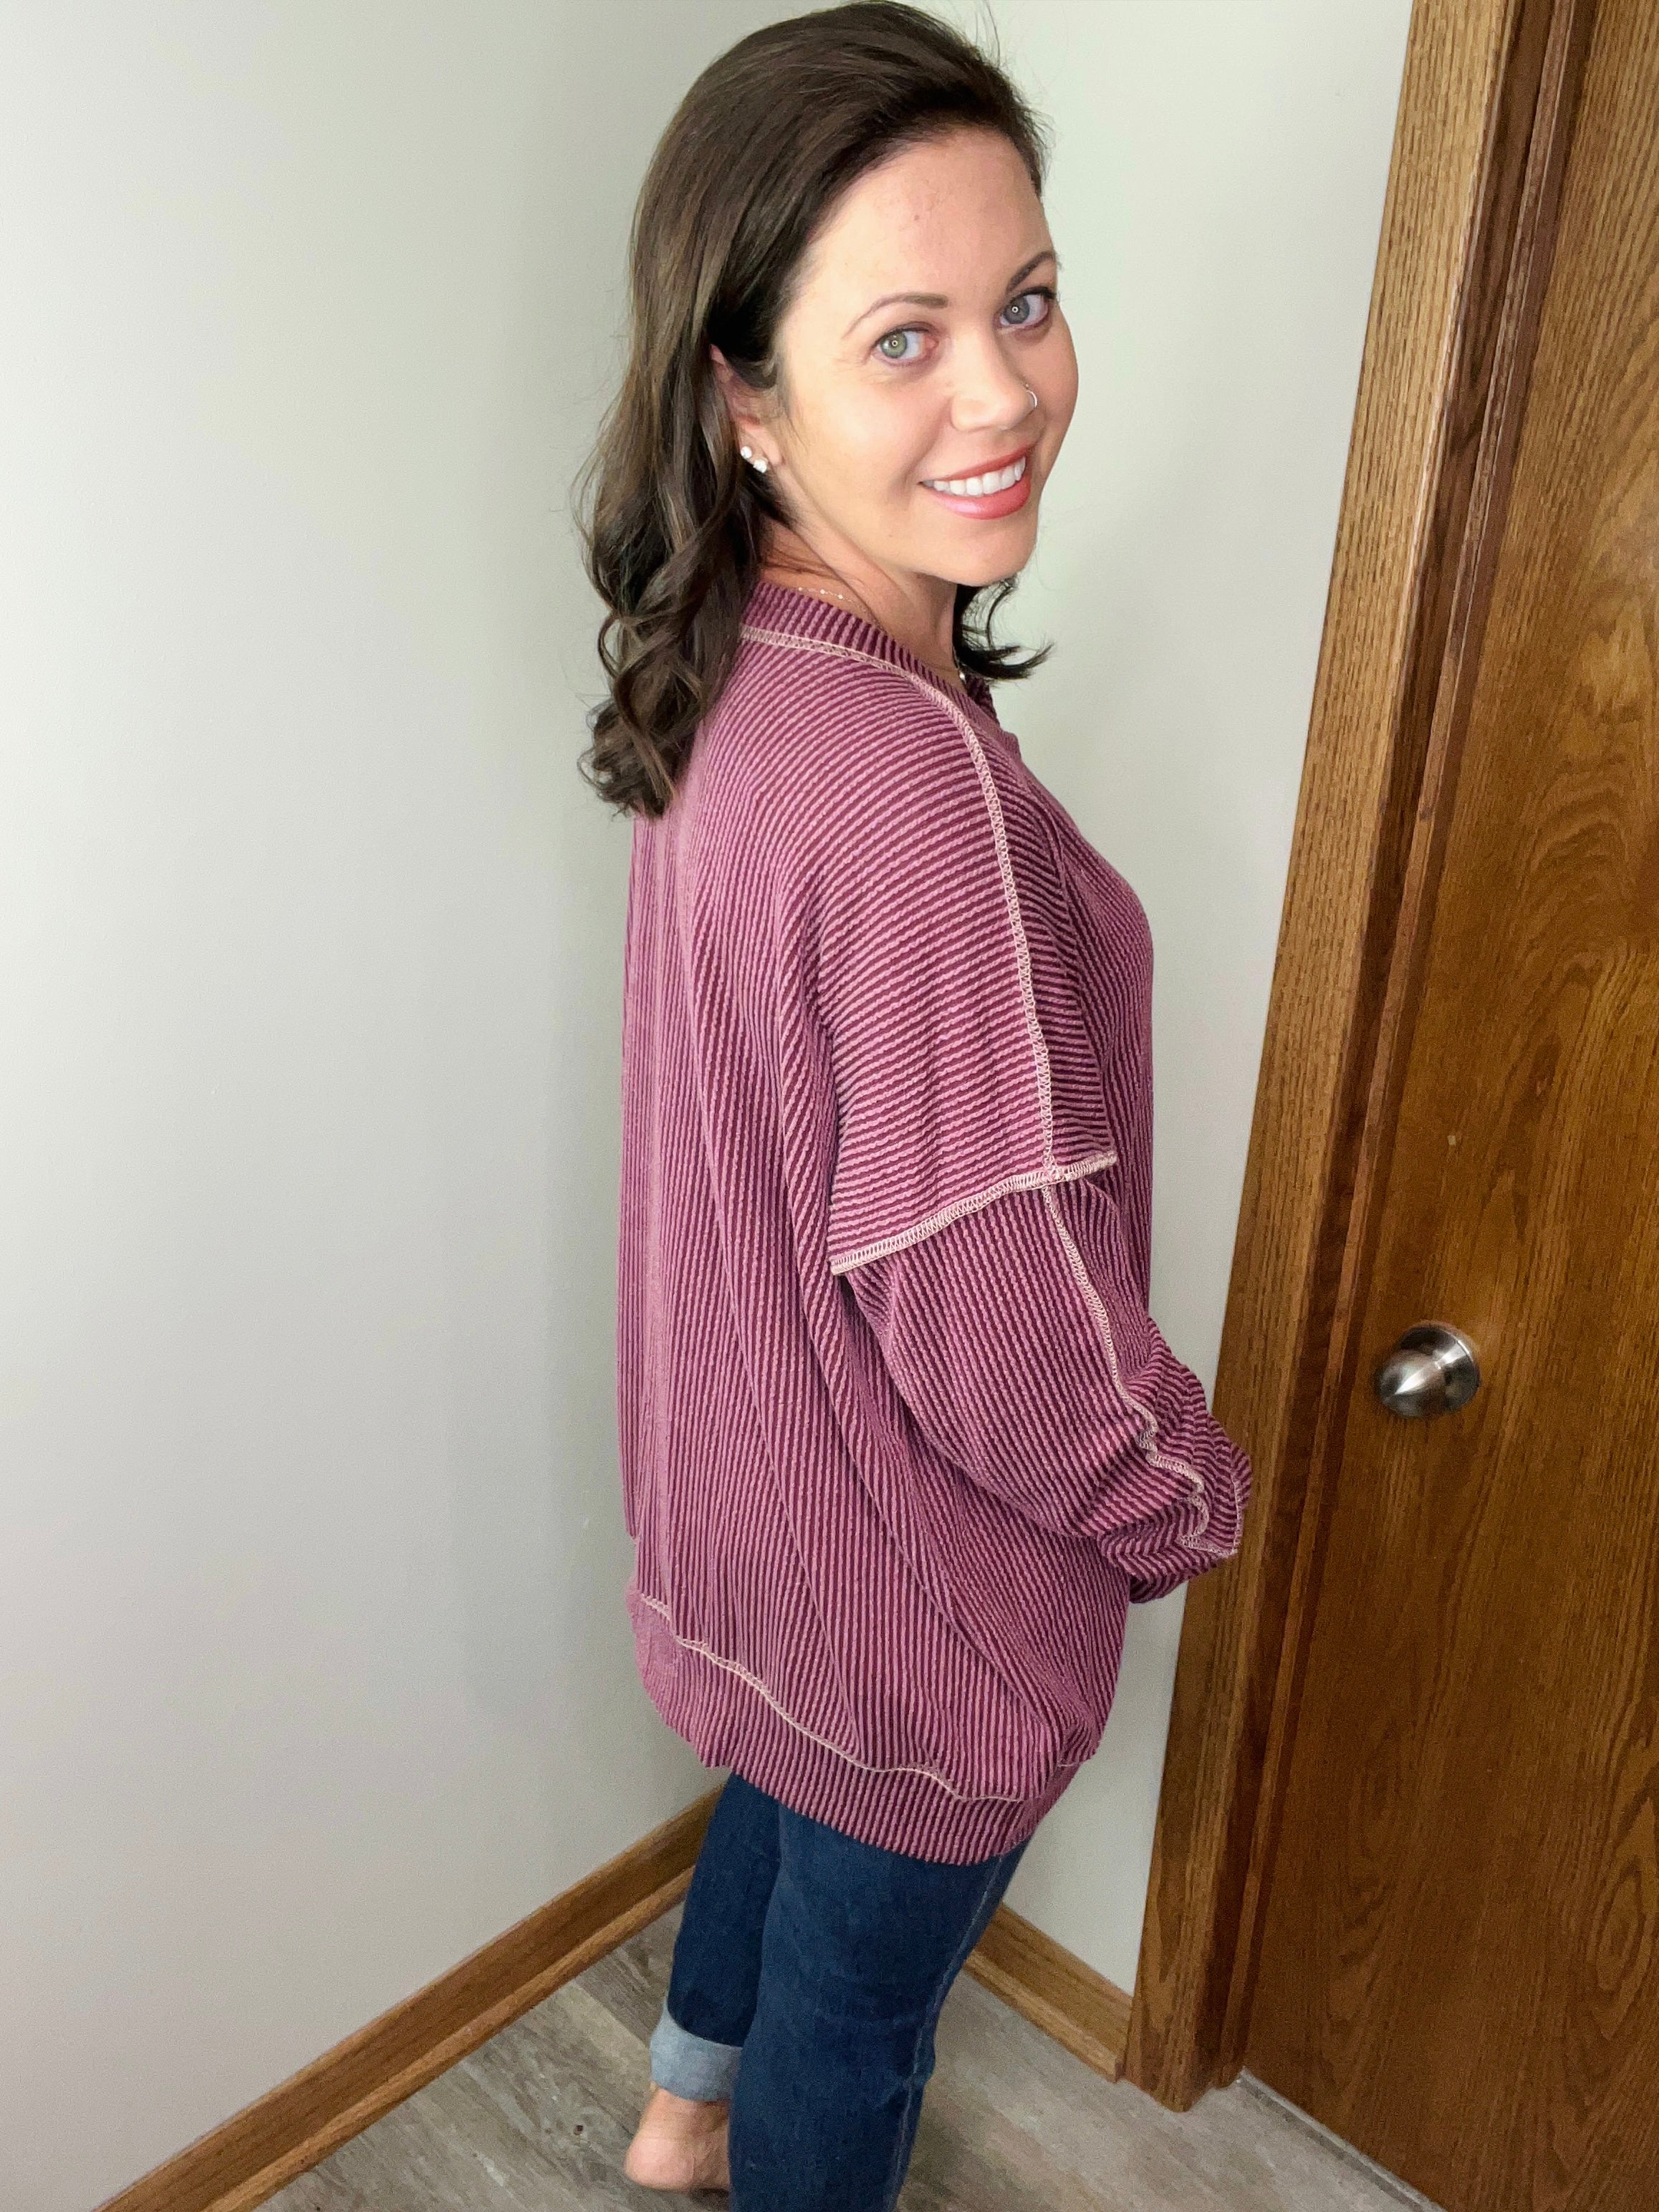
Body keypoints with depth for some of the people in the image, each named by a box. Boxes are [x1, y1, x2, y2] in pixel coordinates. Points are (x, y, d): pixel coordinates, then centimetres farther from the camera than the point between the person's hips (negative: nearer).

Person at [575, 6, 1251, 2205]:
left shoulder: (737, 685, -6)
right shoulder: (912, 786, -35)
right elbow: (1005, 1331, -29)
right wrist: (1190, 1498, -9)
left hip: (758, 1455, 9)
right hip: (921, 1559, -8)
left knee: (800, 1787, 35)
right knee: (868, 1961, 22)